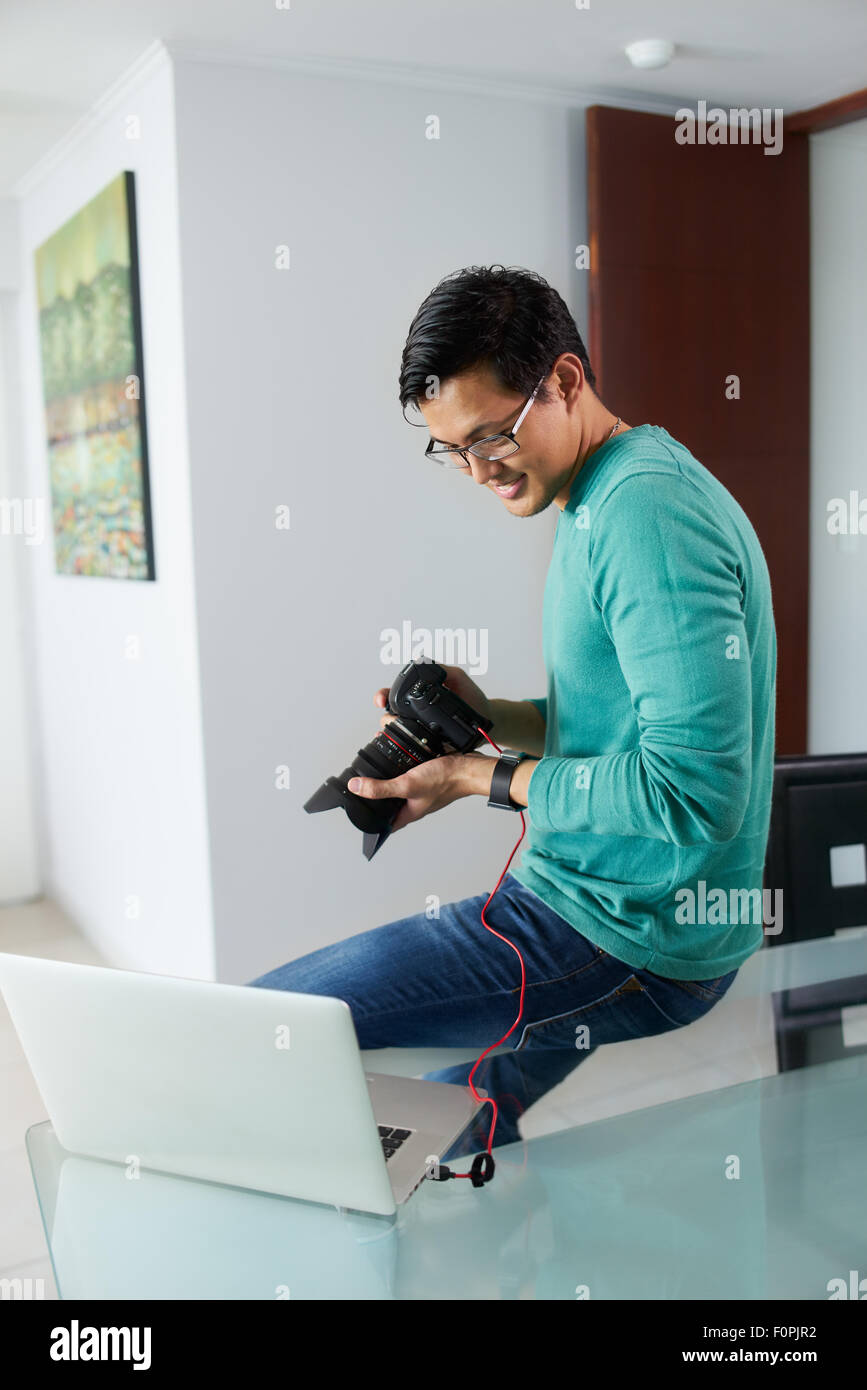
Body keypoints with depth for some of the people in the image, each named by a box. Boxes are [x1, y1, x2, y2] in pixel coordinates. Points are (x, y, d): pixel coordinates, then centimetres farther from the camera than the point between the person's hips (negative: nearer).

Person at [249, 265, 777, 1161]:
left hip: (629, 938, -11)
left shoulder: (647, 509, -22)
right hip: (600, 898, 11)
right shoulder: (596, 502, 12)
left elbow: (695, 796, -27)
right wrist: (487, 717, 3)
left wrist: (483, 777, -18)